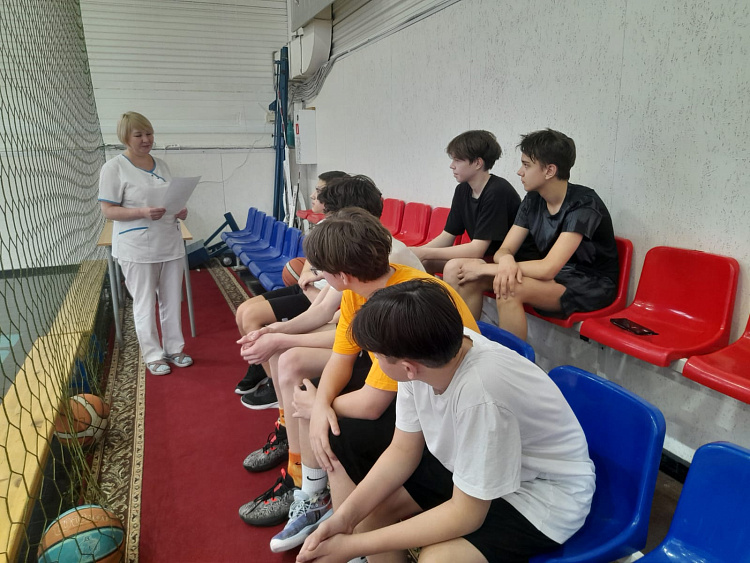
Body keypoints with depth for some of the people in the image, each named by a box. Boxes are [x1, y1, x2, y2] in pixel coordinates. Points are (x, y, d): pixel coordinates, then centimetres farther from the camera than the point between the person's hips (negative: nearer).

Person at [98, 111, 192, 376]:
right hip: (138, 249, -5)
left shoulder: (161, 164, 11)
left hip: (171, 244, 6)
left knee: (172, 300, 12)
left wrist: (179, 211, -2)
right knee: (145, 304, 4)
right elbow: (108, 210, -10)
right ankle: (153, 355, 18)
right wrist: (142, 212, -24)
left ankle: (174, 349, 27)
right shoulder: (114, 167, -7)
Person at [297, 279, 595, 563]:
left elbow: (467, 514, -26)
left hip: (542, 493, -6)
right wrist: (346, 515, -16)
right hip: (471, 460, 6)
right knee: (370, 506, -2)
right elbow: (403, 449, -5)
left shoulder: (479, 395, -39)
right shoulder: (432, 352, -19)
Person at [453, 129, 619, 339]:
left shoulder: (583, 205, -21)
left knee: (508, 289, -33)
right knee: (469, 275, -11)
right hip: (553, 276, 7)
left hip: (591, 285, -7)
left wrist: (486, 268, -23)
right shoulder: (533, 200, 2)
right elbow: (504, 250, -1)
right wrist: (506, 261, -27)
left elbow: (548, 269, -28)